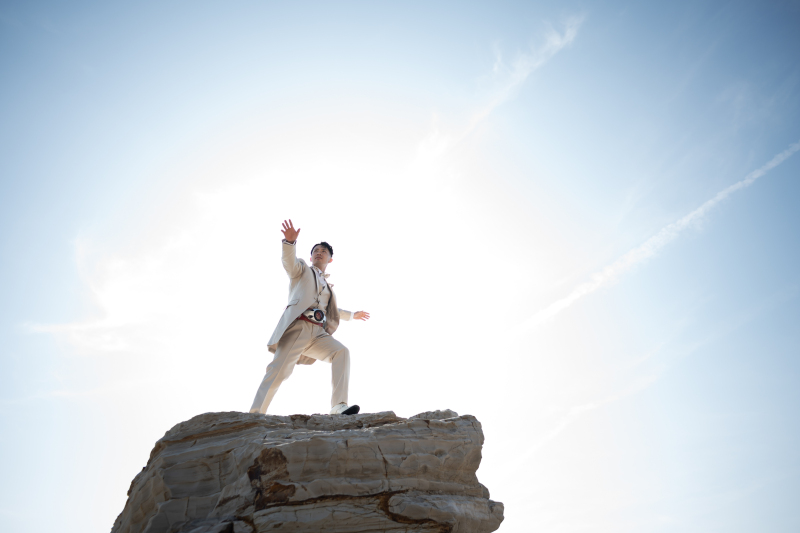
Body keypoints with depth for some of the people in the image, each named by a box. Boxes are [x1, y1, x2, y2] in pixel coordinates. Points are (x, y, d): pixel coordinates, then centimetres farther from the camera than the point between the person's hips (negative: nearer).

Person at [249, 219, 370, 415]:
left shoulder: (327, 285, 33)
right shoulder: (302, 269, 17)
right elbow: (289, 261, -8)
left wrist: (352, 315, 55)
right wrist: (290, 242, -28)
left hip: (317, 332, 5)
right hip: (298, 326, -5)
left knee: (341, 352, -20)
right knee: (279, 369, -18)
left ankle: (339, 406, -29)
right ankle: (255, 413, -15)